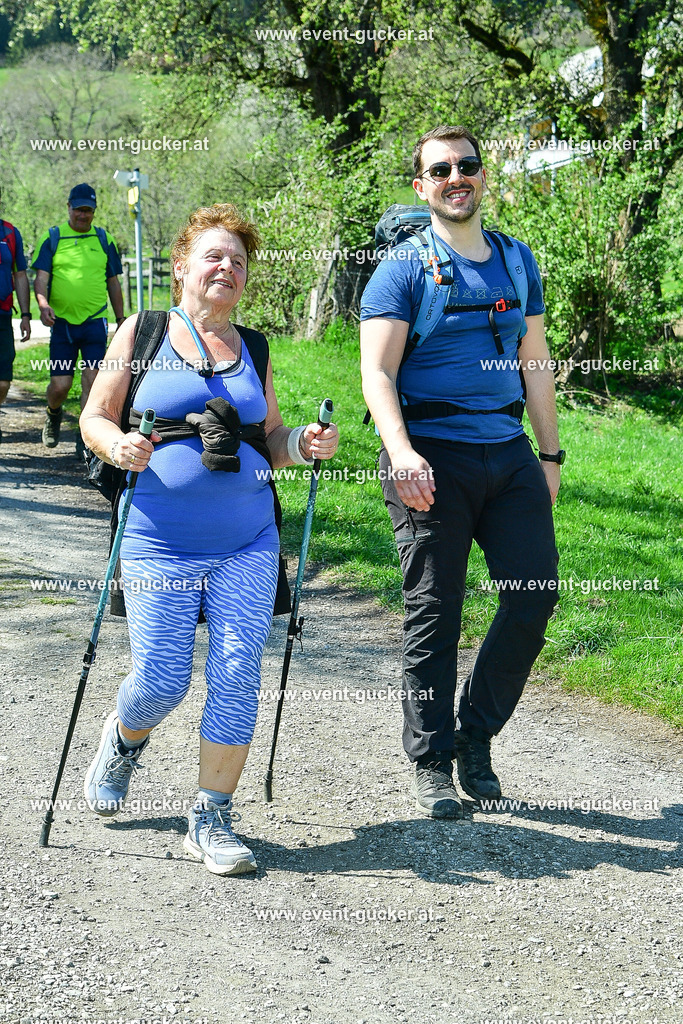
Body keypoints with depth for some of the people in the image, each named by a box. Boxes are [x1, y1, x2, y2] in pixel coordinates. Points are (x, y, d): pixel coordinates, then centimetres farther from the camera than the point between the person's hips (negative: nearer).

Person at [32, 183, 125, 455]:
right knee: (60, 385, -1)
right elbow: (40, 278, -2)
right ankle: (53, 415, 32)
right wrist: (43, 304, -22)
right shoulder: (52, 238, 4)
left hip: (95, 320, 1)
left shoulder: (104, 239, 10)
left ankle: (86, 436, 1)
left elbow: (113, 282, 16)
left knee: (92, 379, -9)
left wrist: (121, 320, 14)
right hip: (62, 320, -1)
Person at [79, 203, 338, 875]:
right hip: (160, 542, -3)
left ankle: (211, 819, 5)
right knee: (161, 682, -4)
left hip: (247, 544, 3)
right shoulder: (142, 332, 4)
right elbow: (94, 417, 5)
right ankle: (123, 740, 32)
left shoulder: (252, 348, 13)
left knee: (238, 675, -7)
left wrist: (305, 443, -3)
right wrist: (119, 446, -17)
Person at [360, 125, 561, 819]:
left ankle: (476, 733, 18)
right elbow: (377, 372, -9)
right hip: (432, 457, -5)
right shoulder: (403, 268, -1)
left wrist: (550, 454, 17)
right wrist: (399, 450, -25)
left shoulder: (517, 262, 15)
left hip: (509, 451, 5)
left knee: (535, 595, 0)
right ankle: (431, 764, 11)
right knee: (434, 612, 0)